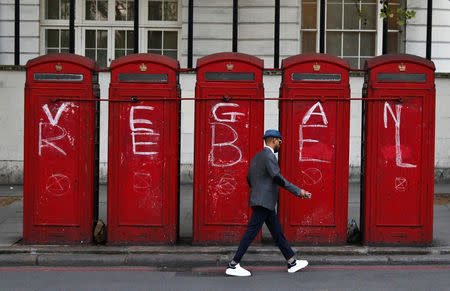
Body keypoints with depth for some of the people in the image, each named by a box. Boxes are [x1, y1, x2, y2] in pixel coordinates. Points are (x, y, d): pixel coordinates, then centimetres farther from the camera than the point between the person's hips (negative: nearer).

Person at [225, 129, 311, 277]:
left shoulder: (257, 156, 18)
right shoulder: (268, 155, -12)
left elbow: (249, 178, 23)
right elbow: (277, 177, -24)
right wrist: (298, 191, -21)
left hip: (265, 203, 10)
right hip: (263, 202, -10)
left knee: (277, 232, 12)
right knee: (251, 232, -8)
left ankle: (292, 262, 17)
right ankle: (233, 265, -6)